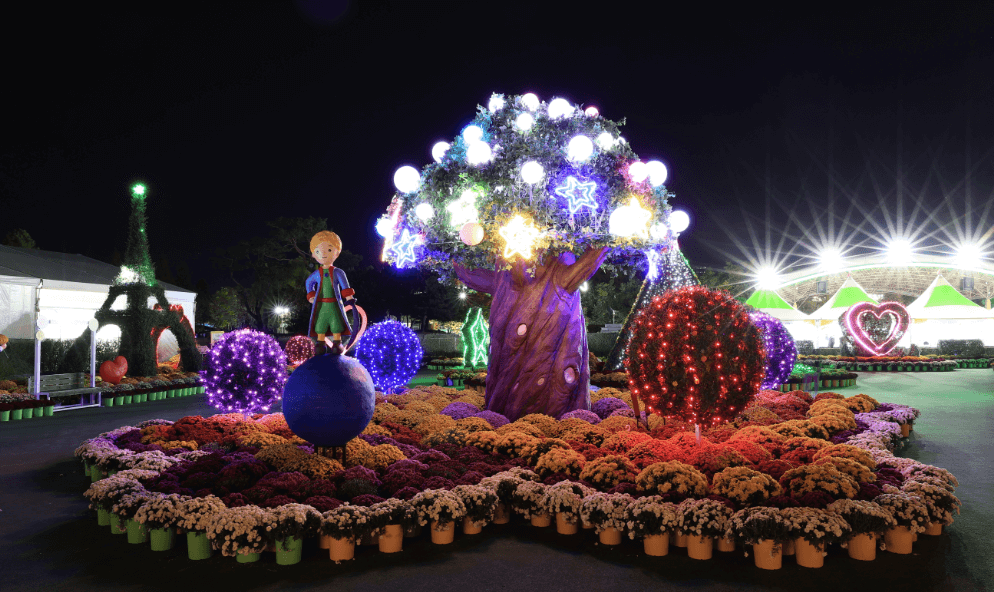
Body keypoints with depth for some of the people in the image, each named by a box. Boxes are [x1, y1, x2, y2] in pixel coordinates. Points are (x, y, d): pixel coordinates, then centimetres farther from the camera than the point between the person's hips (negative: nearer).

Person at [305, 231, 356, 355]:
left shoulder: (338, 273, -1)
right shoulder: (317, 274, 5)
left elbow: (344, 285, 2)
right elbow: (309, 283, 19)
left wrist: (348, 297, -4)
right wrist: (311, 297, 12)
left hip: (335, 305, -2)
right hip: (321, 305, 2)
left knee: (336, 324, 0)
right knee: (320, 325, 3)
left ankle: (337, 344, 8)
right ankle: (320, 344, 11)